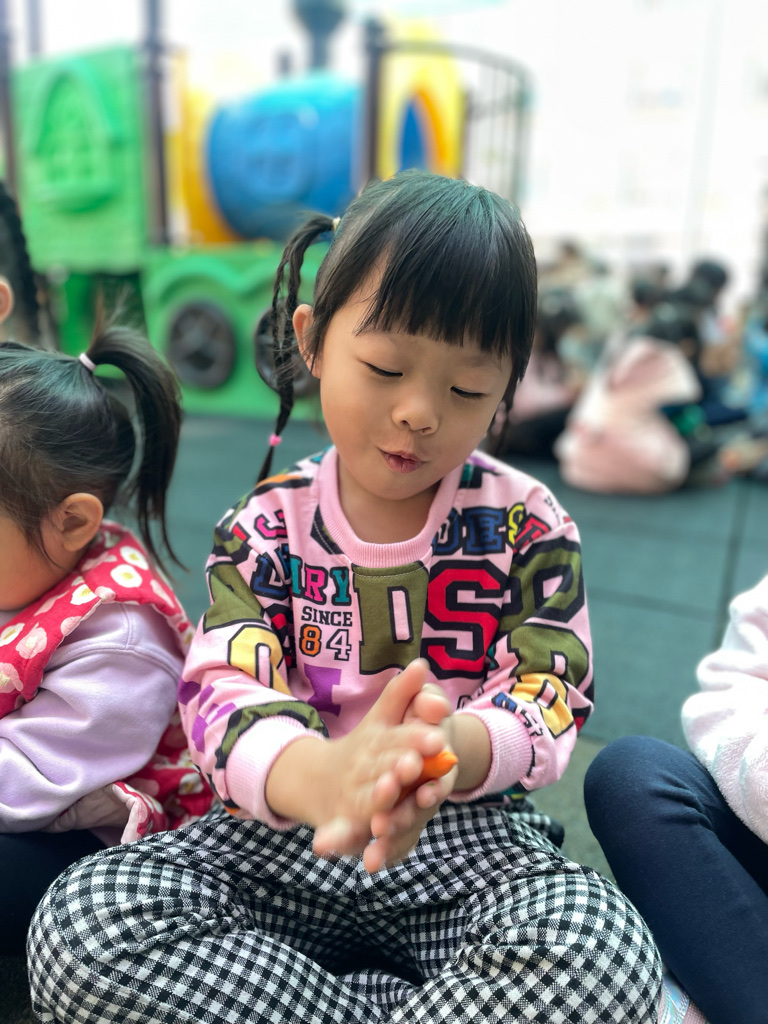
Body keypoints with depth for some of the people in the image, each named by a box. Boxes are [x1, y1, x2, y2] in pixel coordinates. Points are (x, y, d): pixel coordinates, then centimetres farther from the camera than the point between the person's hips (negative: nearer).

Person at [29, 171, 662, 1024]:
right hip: (281, 835, 1)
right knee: (82, 922, -21)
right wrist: (315, 775, -41)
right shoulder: (264, 528, -4)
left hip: (469, 835, 0)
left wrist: (450, 750, -35)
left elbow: (549, 697, -9)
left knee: (605, 955, -30)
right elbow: (222, 692, -16)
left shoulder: (528, 526, -4)